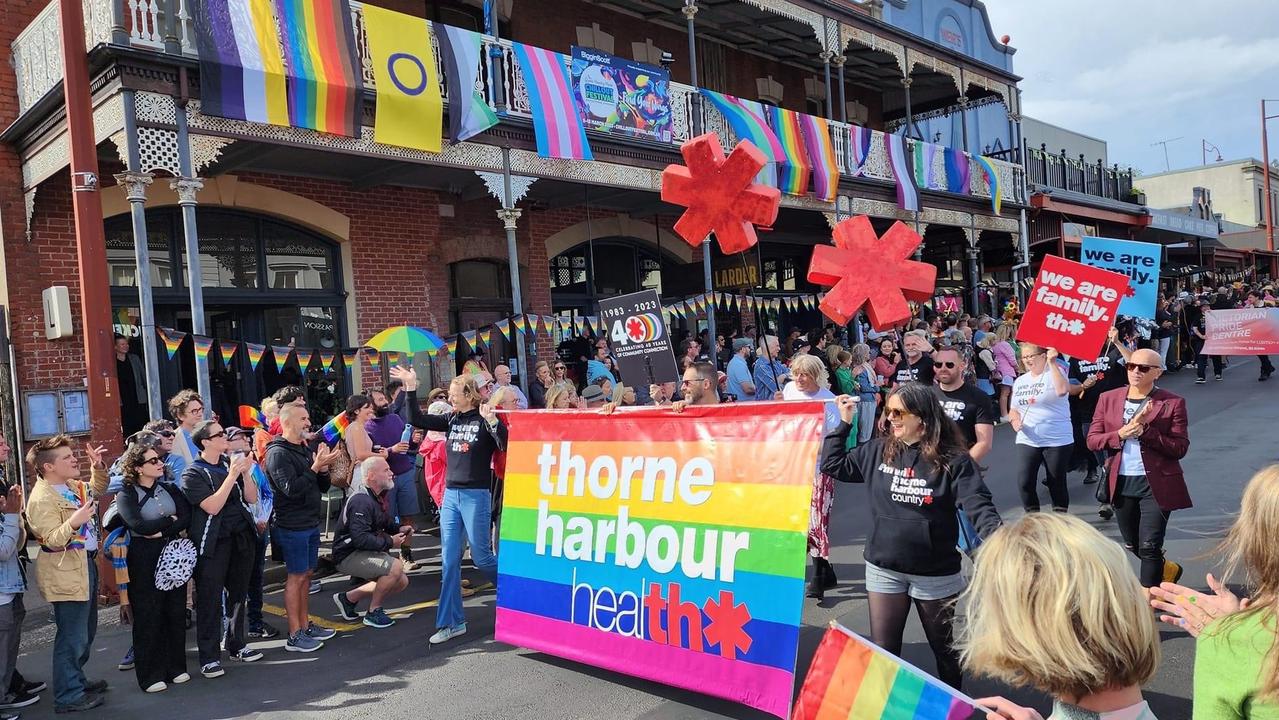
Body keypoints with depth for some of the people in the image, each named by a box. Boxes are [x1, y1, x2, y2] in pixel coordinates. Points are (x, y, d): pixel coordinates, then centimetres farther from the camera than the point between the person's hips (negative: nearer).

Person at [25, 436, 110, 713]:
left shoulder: (73, 486, 8)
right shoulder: (42, 499, -19)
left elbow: (97, 489, 29)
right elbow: (53, 541, -25)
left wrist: (98, 466, 12)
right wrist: (73, 523, -41)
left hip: (86, 565, 10)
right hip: (66, 573, -10)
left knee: (86, 632, 21)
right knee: (73, 636, -3)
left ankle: (77, 680, 35)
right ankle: (68, 696, 8)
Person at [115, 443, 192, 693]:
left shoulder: (170, 489, 10)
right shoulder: (127, 495, -4)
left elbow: (186, 517, -2)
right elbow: (139, 526, -18)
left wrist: (161, 531, -14)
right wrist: (170, 520, -7)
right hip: (144, 559, -4)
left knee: (176, 611, 6)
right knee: (148, 616, 1)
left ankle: (176, 667, 18)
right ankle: (151, 674, 10)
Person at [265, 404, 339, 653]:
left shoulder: (305, 450, 14)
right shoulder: (278, 453, -13)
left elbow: (322, 487, 15)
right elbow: (291, 489, -24)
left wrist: (323, 469, -4)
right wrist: (315, 467, -25)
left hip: (311, 524, 8)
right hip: (292, 527, -8)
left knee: (307, 575, 14)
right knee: (296, 577, -3)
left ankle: (305, 625, 23)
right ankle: (294, 636, 4)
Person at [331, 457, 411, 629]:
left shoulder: (377, 497, 8)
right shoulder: (361, 501, -23)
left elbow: (384, 522, 24)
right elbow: (360, 539, -31)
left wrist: (399, 529, 4)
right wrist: (389, 542, -21)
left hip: (365, 552, 10)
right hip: (349, 555, -10)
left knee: (402, 582, 6)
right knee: (396, 567, -27)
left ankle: (348, 598, 17)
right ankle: (374, 613, -6)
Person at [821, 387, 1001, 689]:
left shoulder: (953, 460, -12)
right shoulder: (877, 450, -2)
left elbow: (979, 507, -19)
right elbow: (833, 465, 8)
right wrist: (843, 423, 1)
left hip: (937, 574, -2)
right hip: (884, 570, 2)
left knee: (946, 650, 19)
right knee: (882, 652, 11)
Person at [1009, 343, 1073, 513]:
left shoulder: (1055, 373, -4)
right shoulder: (1019, 381, 12)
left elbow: (1062, 390, -27)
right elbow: (1013, 410, 19)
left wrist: (1052, 363, -25)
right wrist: (1014, 419, -4)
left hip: (1057, 441, -4)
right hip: (1027, 441, 4)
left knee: (1057, 483, 6)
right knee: (1024, 482, -7)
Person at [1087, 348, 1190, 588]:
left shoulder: (1173, 403, -6)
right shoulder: (1108, 399, 3)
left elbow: (1180, 448, -12)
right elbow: (1092, 440, 1)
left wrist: (1145, 430, -21)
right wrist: (1120, 434, -16)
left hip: (1156, 484, -4)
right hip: (1121, 484, 5)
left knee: (1149, 547, -5)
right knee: (1133, 545, 19)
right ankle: (1167, 569, 47)